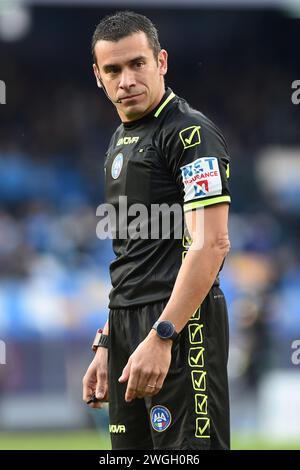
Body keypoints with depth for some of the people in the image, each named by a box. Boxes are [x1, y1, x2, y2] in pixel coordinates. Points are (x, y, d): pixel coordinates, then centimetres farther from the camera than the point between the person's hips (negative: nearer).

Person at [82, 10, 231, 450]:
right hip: (128, 330, 9)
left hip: (180, 329, -9)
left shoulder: (191, 132, -10)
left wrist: (161, 336, -24)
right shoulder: (121, 139, 18)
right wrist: (106, 345, 19)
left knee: (187, 446, -13)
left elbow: (208, 245, -18)